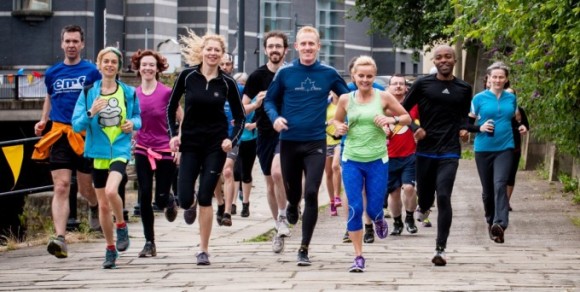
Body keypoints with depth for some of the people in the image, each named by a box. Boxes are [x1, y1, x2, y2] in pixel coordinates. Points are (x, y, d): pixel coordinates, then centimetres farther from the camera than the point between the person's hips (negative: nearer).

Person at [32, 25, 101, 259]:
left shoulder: (91, 71, 1)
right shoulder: (52, 73, 11)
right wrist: (43, 121, 14)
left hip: (85, 135, -1)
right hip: (59, 134, 1)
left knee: (85, 188, 10)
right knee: (61, 187, -11)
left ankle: (95, 206, 46)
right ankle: (60, 238, -19)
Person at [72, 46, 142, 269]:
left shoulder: (128, 92, 3)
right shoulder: (89, 93, 1)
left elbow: (138, 116, 17)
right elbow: (76, 125, -3)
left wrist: (133, 124, -5)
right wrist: (91, 113, -20)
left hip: (120, 150, -2)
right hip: (98, 152, 2)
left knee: (111, 191, -27)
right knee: (103, 204, 8)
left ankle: (121, 225, 1)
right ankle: (110, 248, 23)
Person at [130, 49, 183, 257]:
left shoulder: (167, 93, -8)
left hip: (165, 151, -3)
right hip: (143, 151, 3)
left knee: (161, 198, -2)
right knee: (145, 197, -4)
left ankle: (170, 202, 37)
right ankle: (149, 243, 5)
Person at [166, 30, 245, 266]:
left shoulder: (227, 83, -2)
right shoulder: (187, 76, -3)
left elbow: (239, 116, 5)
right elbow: (171, 107, 7)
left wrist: (232, 139, -11)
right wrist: (174, 134, -5)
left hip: (215, 145, -1)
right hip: (190, 143, 1)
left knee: (205, 197, -5)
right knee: (184, 198, -6)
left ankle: (204, 250, 6)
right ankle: (191, 205, 35)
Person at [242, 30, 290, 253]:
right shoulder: (258, 76, 0)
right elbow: (242, 108, 4)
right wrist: (256, 104, -16)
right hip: (265, 134, 3)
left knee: (277, 171, -27)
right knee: (270, 184, 9)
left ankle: (283, 218, -9)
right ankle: (279, 229, 23)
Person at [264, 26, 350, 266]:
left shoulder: (329, 74, 1)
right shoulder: (285, 73, 0)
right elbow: (270, 100, 8)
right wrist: (275, 117, -11)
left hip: (316, 142, -1)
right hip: (289, 141, 1)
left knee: (311, 194, -11)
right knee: (292, 191, 11)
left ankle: (304, 249, -3)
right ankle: (292, 207, 50)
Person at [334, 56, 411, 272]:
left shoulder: (384, 97, -2)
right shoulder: (346, 99, 2)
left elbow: (407, 118, 7)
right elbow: (337, 120, 18)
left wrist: (392, 119, -13)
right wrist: (339, 127, -4)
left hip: (377, 160, -1)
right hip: (351, 160, 1)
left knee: (373, 209, 2)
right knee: (355, 209, -6)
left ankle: (379, 220, 41)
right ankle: (358, 257, 3)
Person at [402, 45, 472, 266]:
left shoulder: (464, 89, 8)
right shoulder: (422, 84, 1)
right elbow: (403, 110, 6)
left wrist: (463, 128, 2)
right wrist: (415, 129, -8)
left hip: (449, 152, 0)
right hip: (425, 150, 0)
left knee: (443, 198, -12)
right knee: (424, 193, 9)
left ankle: (441, 249, -8)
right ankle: (423, 207, 51)